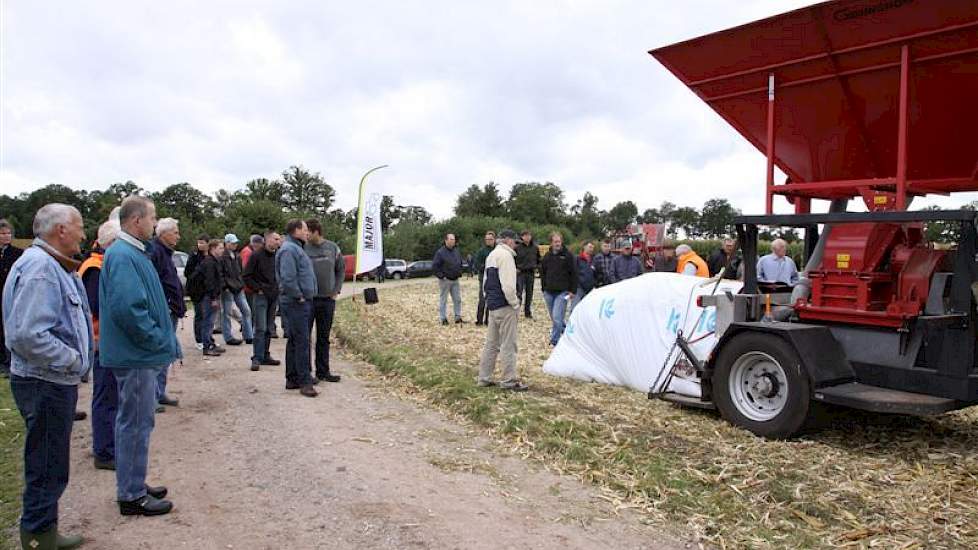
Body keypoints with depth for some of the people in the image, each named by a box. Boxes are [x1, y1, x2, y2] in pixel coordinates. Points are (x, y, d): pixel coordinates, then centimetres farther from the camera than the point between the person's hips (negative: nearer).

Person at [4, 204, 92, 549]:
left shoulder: (53, 265, 13)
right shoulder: (39, 268, -19)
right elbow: (28, 335, -28)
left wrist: (77, 354, 11)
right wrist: (71, 359, -18)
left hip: (57, 381, 11)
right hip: (45, 383, -11)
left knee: (50, 467, 20)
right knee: (47, 469, 1)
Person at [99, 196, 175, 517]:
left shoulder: (133, 252, 13)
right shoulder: (123, 256, -19)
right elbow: (128, 308, -28)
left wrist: (162, 340, 14)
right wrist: (157, 340, -17)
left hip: (138, 354, 10)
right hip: (136, 356, -10)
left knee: (136, 421, 18)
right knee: (136, 424, 0)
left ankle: (133, 486, 30)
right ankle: (131, 496, 12)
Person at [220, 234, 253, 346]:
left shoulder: (237, 256, 14)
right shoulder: (222, 256, -10)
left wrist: (242, 283, 14)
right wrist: (224, 286, -18)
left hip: (238, 288, 8)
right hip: (227, 289, -7)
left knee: (246, 310, 6)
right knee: (226, 313, 1)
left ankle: (248, 336, 13)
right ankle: (229, 338, 9)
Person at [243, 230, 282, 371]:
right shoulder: (257, 255, -8)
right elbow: (246, 276, -6)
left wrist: (279, 287, 4)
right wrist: (257, 289, -9)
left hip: (274, 296, 5)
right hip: (261, 296, -5)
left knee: (269, 329, 11)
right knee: (260, 328, -9)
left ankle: (266, 356, 18)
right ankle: (257, 358, -5)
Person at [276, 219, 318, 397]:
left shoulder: (297, 248, 19)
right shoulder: (289, 249, -15)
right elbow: (287, 278, -24)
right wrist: (299, 296, -16)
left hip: (303, 302, 10)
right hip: (295, 303, -10)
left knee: (295, 341, 13)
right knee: (301, 341, -9)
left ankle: (292, 379, 20)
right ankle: (305, 382, -6)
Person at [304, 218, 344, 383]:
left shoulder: (332, 248, 2)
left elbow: (341, 269, 12)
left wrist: (336, 290, 4)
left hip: (328, 300, 3)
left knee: (324, 338, 12)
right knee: (305, 337, 2)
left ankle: (323, 371, 22)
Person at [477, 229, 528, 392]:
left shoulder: (491, 255, 18)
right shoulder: (505, 255, -13)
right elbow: (508, 284, -20)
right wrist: (516, 304, -12)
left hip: (492, 305, 10)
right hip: (504, 305, -10)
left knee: (491, 343, 15)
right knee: (508, 344, -2)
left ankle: (484, 378, 20)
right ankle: (509, 381, 3)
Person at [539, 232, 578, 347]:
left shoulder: (568, 256, -3)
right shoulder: (547, 256, 9)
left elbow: (574, 274, -2)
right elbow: (542, 273, 17)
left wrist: (573, 291, -5)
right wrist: (543, 288, 12)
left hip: (562, 292, -5)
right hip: (549, 292, 5)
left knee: (557, 318, -12)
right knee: (554, 318, 12)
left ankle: (554, 341, -2)